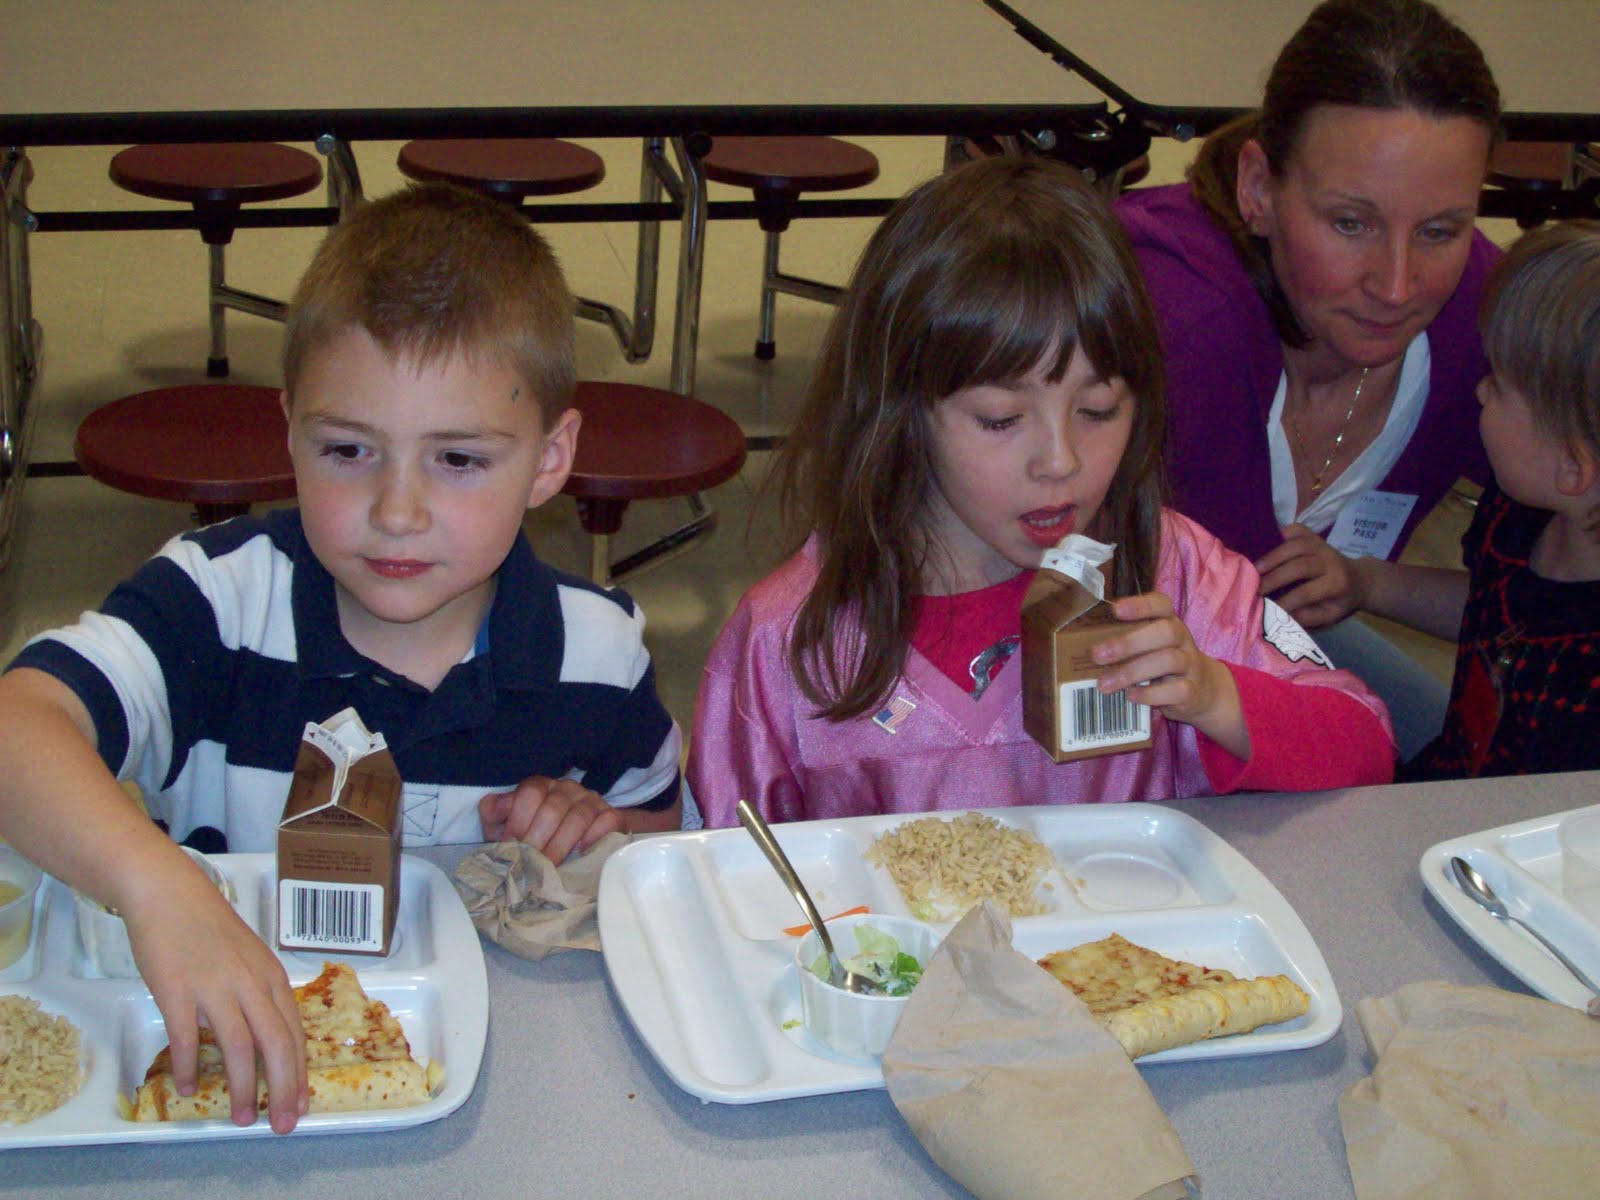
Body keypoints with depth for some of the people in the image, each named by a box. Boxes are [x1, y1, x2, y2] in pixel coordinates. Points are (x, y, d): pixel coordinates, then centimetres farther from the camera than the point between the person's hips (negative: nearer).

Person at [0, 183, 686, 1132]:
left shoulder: (597, 653, -4)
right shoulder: (220, 600, -13)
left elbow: (660, 831, 15)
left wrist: (599, 830, -8)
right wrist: (157, 882, -47)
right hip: (236, 1047, -2)